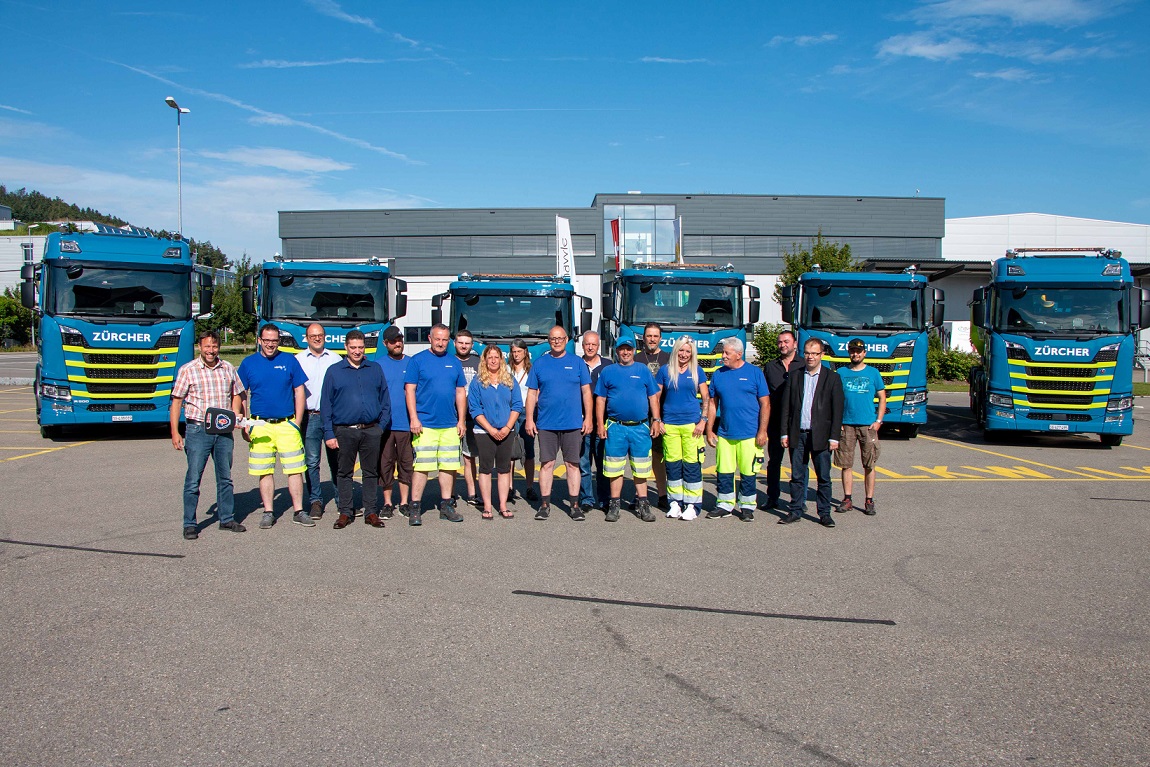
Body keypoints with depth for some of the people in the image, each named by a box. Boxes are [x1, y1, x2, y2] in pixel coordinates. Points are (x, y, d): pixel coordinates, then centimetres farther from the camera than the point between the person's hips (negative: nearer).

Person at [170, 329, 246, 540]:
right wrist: (175, 433, -8)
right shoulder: (187, 370, -3)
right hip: (197, 430, -3)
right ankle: (190, 524, 9)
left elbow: (236, 395, 18)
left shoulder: (228, 368, 8)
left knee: (225, 477, 11)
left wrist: (235, 416, 0)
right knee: (193, 480, 0)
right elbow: (176, 402, -2)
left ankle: (227, 518, 22)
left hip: (224, 431, 4)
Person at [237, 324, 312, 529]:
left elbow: (299, 392, 6)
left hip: (287, 424, 0)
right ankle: (268, 512, 15)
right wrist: (244, 425, 1)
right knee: (265, 472, 6)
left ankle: (298, 511, 8)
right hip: (260, 426, 1)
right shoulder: (248, 363, 6)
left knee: (295, 469, 0)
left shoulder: (289, 361, 4)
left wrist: (297, 422, -1)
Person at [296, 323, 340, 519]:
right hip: (310, 417, -1)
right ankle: (315, 502, 7)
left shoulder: (335, 359, 11)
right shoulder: (298, 360, 7)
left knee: (337, 460, 7)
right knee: (311, 462, -1)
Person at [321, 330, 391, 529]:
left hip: (371, 431, 1)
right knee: (345, 473, 6)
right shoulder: (334, 371, 6)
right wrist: (329, 434, -3)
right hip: (345, 431, -1)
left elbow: (385, 400, 12)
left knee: (371, 472, 6)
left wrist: (381, 425, 1)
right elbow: (327, 404, 4)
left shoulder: (375, 370, 10)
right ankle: (345, 512, 15)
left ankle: (371, 512, 13)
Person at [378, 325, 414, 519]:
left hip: (406, 424, 0)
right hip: (384, 424, 0)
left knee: (406, 463, 5)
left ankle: (404, 502, 15)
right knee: (385, 464, 4)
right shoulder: (378, 365, 6)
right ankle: (387, 503, 15)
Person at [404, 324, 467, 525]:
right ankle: (415, 508, 4)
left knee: (449, 466, 8)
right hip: (425, 424, -4)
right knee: (421, 466, -5)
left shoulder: (454, 362, 12)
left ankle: (446, 506, 19)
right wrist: (414, 418, -11)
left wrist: (461, 420, 9)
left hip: (450, 425, 4)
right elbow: (409, 390, -3)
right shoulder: (418, 360, 1)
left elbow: (461, 392, 15)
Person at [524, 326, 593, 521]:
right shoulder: (539, 364, 7)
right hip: (546, 424, 0)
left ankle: (575, 505, 11)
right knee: (547, 463, 3)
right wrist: (529, 419, 0)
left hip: (573, 424, 0)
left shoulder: (577, 362, 7)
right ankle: (545, 504, 12)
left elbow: (586, 392, 7)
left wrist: (588, 418, 0)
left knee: (573, 464, 4)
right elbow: (532, 394, 7)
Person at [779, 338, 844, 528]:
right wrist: (785, 433, 1)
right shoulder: (794, 377, 9)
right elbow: (786, 406, 8)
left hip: (821, 436, -2)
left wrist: (834, 437, -7)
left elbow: (837, 409, -1)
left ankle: (824, 514, 13)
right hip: (797, 434, 2)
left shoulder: (832, 377, 2)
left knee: (824, 477, 4)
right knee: (797, 476, 7)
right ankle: (796, 511, 16)